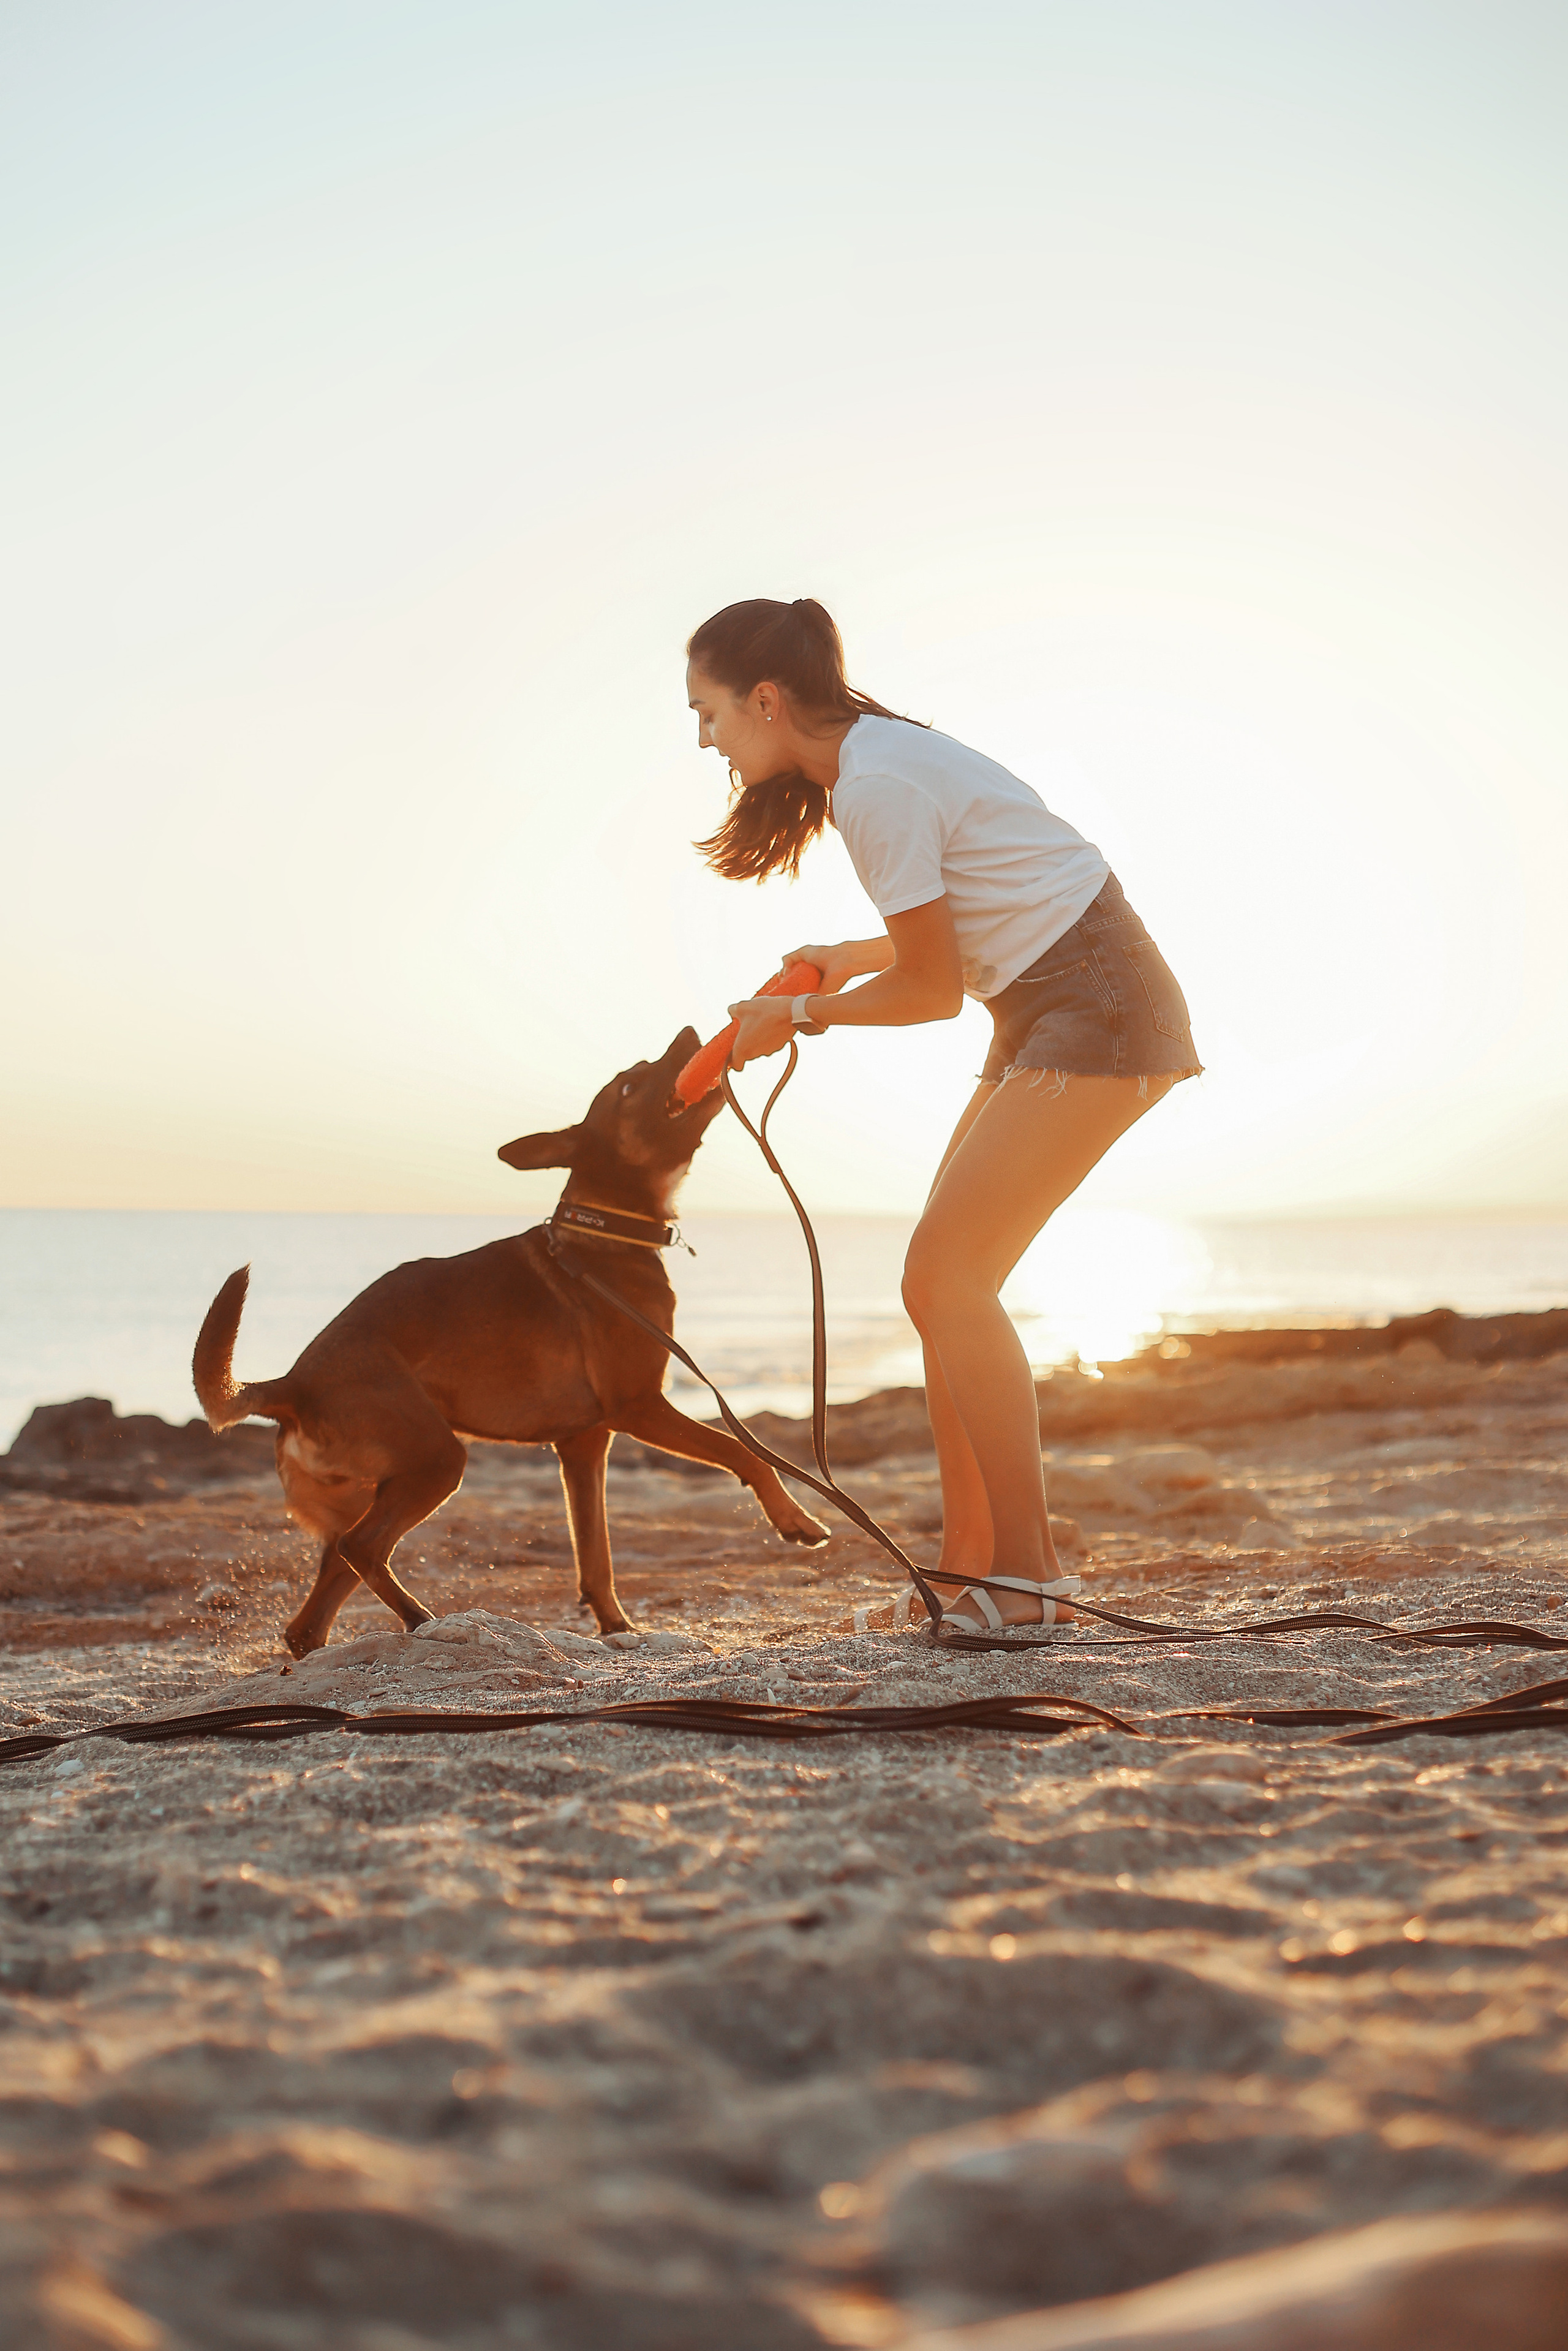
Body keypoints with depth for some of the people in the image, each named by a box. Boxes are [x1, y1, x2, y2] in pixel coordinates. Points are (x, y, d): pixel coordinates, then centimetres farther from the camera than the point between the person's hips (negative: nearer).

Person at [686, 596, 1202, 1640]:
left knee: (946, 1279, -14)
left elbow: (934, 990, -13)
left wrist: (802, 1015, 0)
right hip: (1048, 1014, 10)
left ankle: (1028, 1577, -10)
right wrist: (849, 961, 19)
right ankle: (969, 1564, 11)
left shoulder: (877, 786, -18)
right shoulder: (873, 757, 12)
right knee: (946, 1281, 6)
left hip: (1095, 1009, -10)